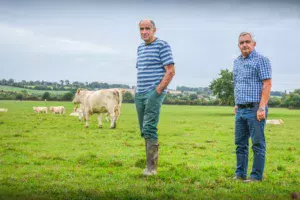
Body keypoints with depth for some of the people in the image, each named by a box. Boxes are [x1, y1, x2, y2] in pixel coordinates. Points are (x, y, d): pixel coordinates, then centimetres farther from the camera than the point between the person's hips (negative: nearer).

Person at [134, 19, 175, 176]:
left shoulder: (162, 46, -5)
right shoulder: (140, 48, 18)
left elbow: (170, 71, -11)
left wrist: (158, 90, -16)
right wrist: (137, 89, 13)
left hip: (154, 93, -8)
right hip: (139, 94, 8)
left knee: (149, 129, -15)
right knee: (144, 131, 9)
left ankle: (151, 167, -13)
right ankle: (149, 164, 16)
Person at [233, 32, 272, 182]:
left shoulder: (261, 60, -6)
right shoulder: (237, 62, 16)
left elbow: (267, 84, -13)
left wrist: (262, 108, -19)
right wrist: (237, 104, 17)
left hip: (255, 109, -7)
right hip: (241, 110, 7)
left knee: (258, 144, -2)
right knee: (240, 143, 10)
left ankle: (256, 176, 4)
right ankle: (240, 174, 18)